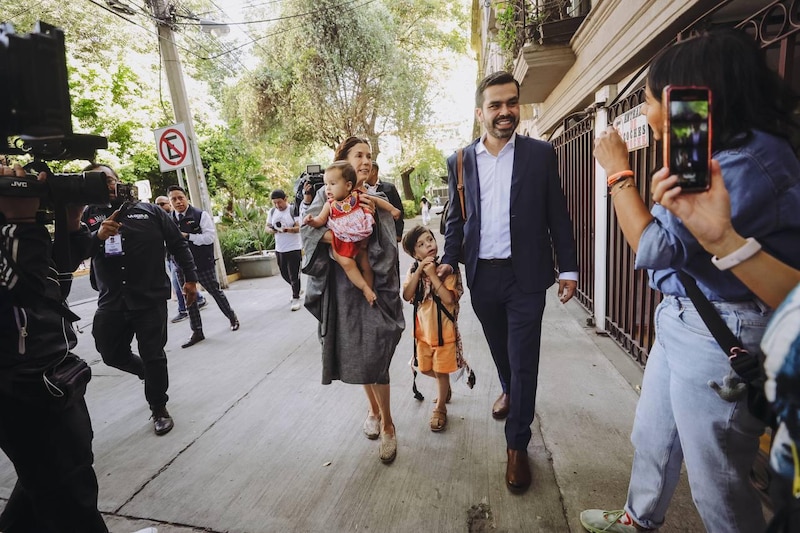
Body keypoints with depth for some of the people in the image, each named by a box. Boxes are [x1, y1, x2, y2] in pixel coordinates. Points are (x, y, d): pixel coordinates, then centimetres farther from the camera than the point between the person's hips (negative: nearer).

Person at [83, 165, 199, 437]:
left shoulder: (149, 211, 1)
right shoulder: (88, 217, 4)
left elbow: (178, 244, 4)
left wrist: (190, 278, 0)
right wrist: (97, 236, -29)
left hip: (151, 299, -2)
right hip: (111, 302, 3)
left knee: (153, 356, 3)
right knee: (112, 355, 14)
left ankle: (159, 409, 23)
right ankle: (149, 374, 44)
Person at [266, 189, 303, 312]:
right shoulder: (272, 212, 7)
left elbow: (299, 228, -15)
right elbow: (267, 227, 12)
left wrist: (286, 229, -32)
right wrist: (271, 230, -12)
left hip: (294, 248, -6)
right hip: (279, 249, 6)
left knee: (294, 275, -2)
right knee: (284, 274, 16)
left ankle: (296, 298, 11)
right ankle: (297, 290, 39)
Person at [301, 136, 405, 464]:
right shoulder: (327, 195, 4)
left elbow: (387, 245, -2)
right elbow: (309, 229, -10)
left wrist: (373, 219, -18)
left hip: (372, 285, -1)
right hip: (340, 287, 1)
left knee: (373, 354, -7)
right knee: (355, 353, 11)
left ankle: (387, 424, 11)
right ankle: (374, 409, 34)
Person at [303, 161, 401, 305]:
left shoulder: (358, 197, -5)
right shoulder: (330, 205, -5)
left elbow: (376, 201, 7)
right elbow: (320, 220, -5)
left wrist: (392, 209, 12)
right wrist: (312, 221, -26)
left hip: (359, 241, 2)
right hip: (340, 243, -1)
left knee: (366, 266, 6)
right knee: (347, 263, -22)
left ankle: (370, 291, 24)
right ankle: (365, 288, -9)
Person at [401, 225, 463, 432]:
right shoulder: (414, 269, -4)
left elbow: (449, 299, -25)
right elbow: (407, 296, -16)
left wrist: (432, 274, -27)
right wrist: (419, 271, -24)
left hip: (444, 329, -5)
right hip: (423, 330, 5)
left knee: (441, 371, 9)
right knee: (425, 368, 20)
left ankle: (440, 408, 32)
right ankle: (445, 387, 51)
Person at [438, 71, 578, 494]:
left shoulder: (541, 155, -1)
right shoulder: (460, 161, 4)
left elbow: (558, 216, 0)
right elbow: (455, 217, 9)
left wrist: (568, 268, -2)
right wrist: (449, 260, -3)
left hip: (525, 274, -2)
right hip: (481, 275, 3)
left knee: (524, 360, 3)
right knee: (499, 349, 21)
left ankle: (517, 447, 19)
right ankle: (507, 391, 52)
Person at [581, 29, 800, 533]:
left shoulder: (751, 161, -21)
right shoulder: (716, 153, 10)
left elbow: (655, 247, -24)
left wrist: (618, 169, -17)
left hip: (720, 334, -10)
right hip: (680, 320, 10)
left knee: (716, 481, 9)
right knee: (652, 436, 25)